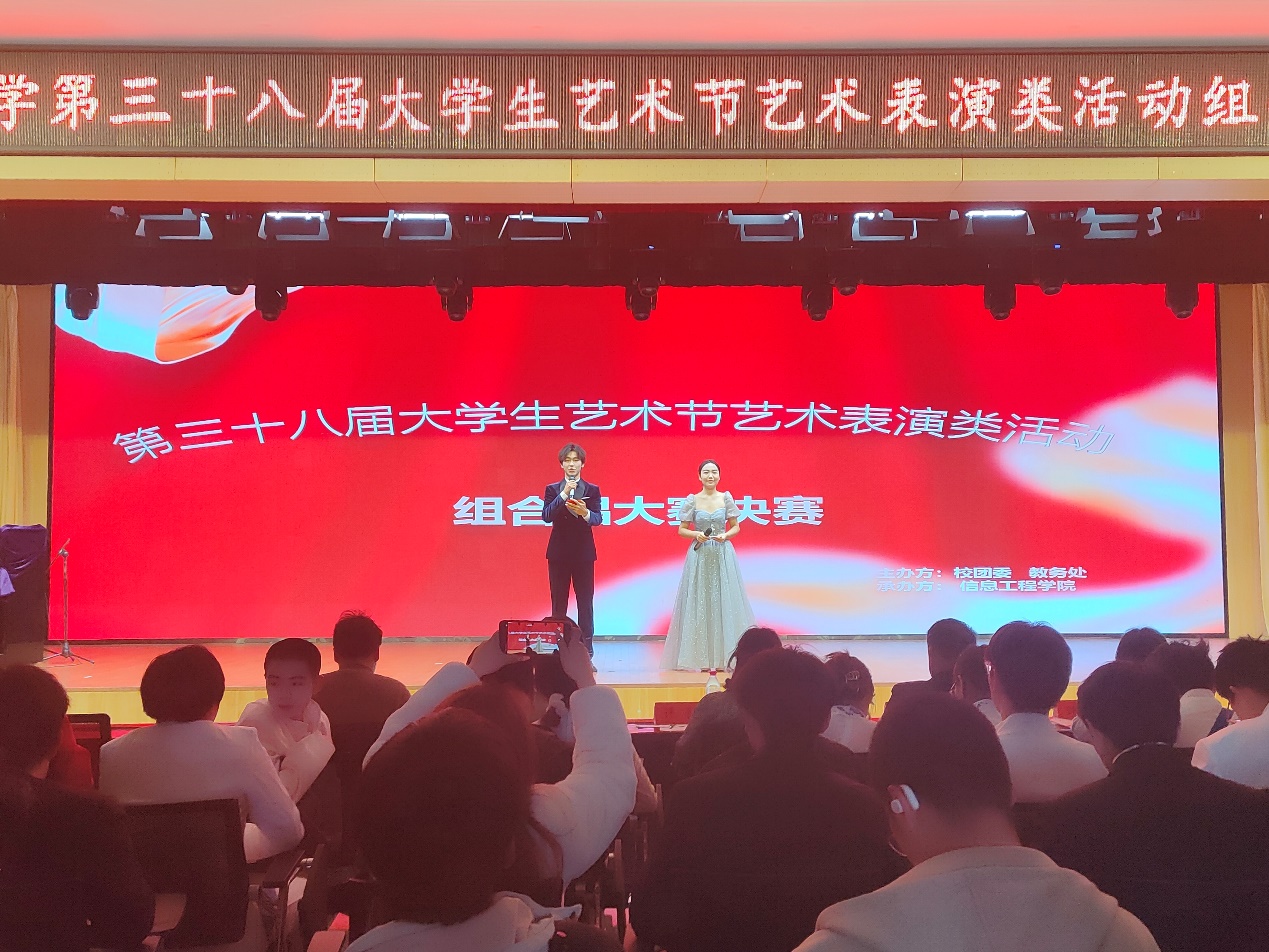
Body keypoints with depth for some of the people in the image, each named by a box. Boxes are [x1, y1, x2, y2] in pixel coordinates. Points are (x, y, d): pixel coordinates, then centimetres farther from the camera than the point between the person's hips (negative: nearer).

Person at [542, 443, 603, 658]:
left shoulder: (592, 490, 5)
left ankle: (587, 653, 4)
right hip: (558, 553, 0)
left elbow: (598, 518, -7)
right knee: (558, 603, 4)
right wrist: (564, 495, -18)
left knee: (585, 602, 0)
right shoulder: (552, 490, 6)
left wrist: (585, 513, -28)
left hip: (584, 552, 0)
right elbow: (546, 516, -8)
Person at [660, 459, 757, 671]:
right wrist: (696, 535, -14)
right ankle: (700, 657, 5)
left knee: (724, 602, 0)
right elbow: (681, 530, 4)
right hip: (700, 556, -1)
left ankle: (724, 656, 7)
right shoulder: (692, 501, 1)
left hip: (723, 556, 1)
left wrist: (725, 535, -10)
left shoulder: (726, 498, 4)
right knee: (699, 603, 0)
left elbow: (736, 527, 9)